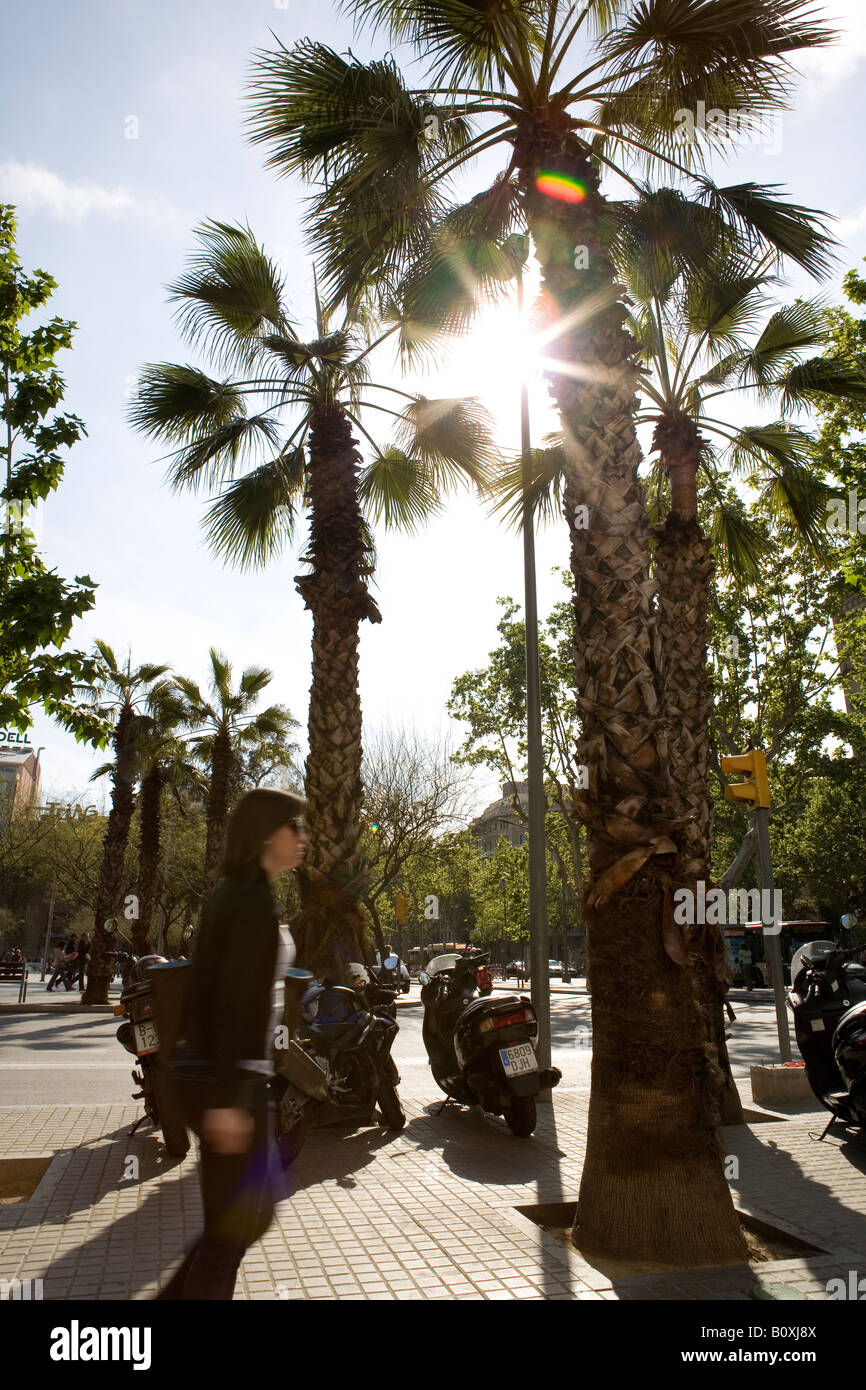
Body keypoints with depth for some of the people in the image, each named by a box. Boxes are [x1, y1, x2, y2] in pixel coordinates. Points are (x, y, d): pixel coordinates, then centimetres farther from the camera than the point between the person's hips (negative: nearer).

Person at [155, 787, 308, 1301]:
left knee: (254, 1207, 20)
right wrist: (229, 1099, -24)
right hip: (230, 1078, -10)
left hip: (206, 1070, 10)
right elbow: (236, 1003, -23)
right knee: (232, 1226, 4)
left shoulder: (235, 894, 13)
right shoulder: (255, 900, -17)